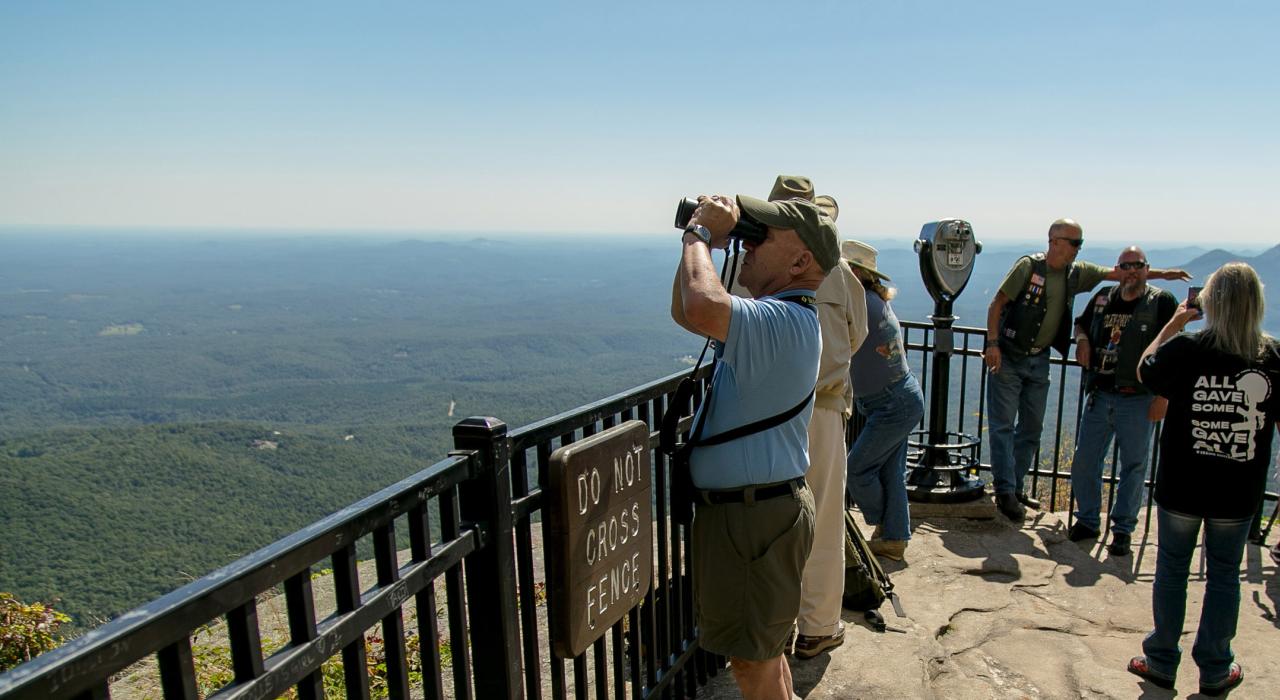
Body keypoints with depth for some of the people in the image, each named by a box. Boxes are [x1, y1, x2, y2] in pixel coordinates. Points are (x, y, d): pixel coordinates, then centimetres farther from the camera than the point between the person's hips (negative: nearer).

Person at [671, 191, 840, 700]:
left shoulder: (786, 319, -24)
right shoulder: (773, 315, 10)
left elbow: (703, 309, -44)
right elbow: (686, 313, 18)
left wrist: (701, 235, -25)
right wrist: (701, 238, 4)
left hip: (754, 517, -11)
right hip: (747, 507, 11)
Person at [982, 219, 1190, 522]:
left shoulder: (1076, 272, 6)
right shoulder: (1029, 266, -12)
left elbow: (1118, 273, 13)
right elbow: (997, 304, -13)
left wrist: (1161, 273, 6)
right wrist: (992, 344, -20)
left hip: (1039, 361, 7)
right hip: (1007, 357, -7)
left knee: (1031, 428, 10)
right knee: (1003, 425, -6)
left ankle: (1015, 487, 21)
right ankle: (1005, 492, -3)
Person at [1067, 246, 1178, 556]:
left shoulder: (1162, 302, -5)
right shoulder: (1103, 297, 8)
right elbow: (1081, 323, 28)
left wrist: (1162, 397, -14)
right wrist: (1082, 340, 5)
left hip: (1138, 400, -4)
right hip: (1099, 397, 4)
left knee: (1133, 466, 6)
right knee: (1084, 461, 7)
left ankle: (1123, 530, 17)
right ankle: (1087, 521, 23)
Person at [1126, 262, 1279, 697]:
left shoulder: (1184, 349, -15)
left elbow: (1144, 371, 5)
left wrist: (1173, 324, 12)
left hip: (1181, 488, -2)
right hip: (1239, 494, 2)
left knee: (1171, 570, 13)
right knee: (1224, 576, 16)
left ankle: (1161, 663, 24)